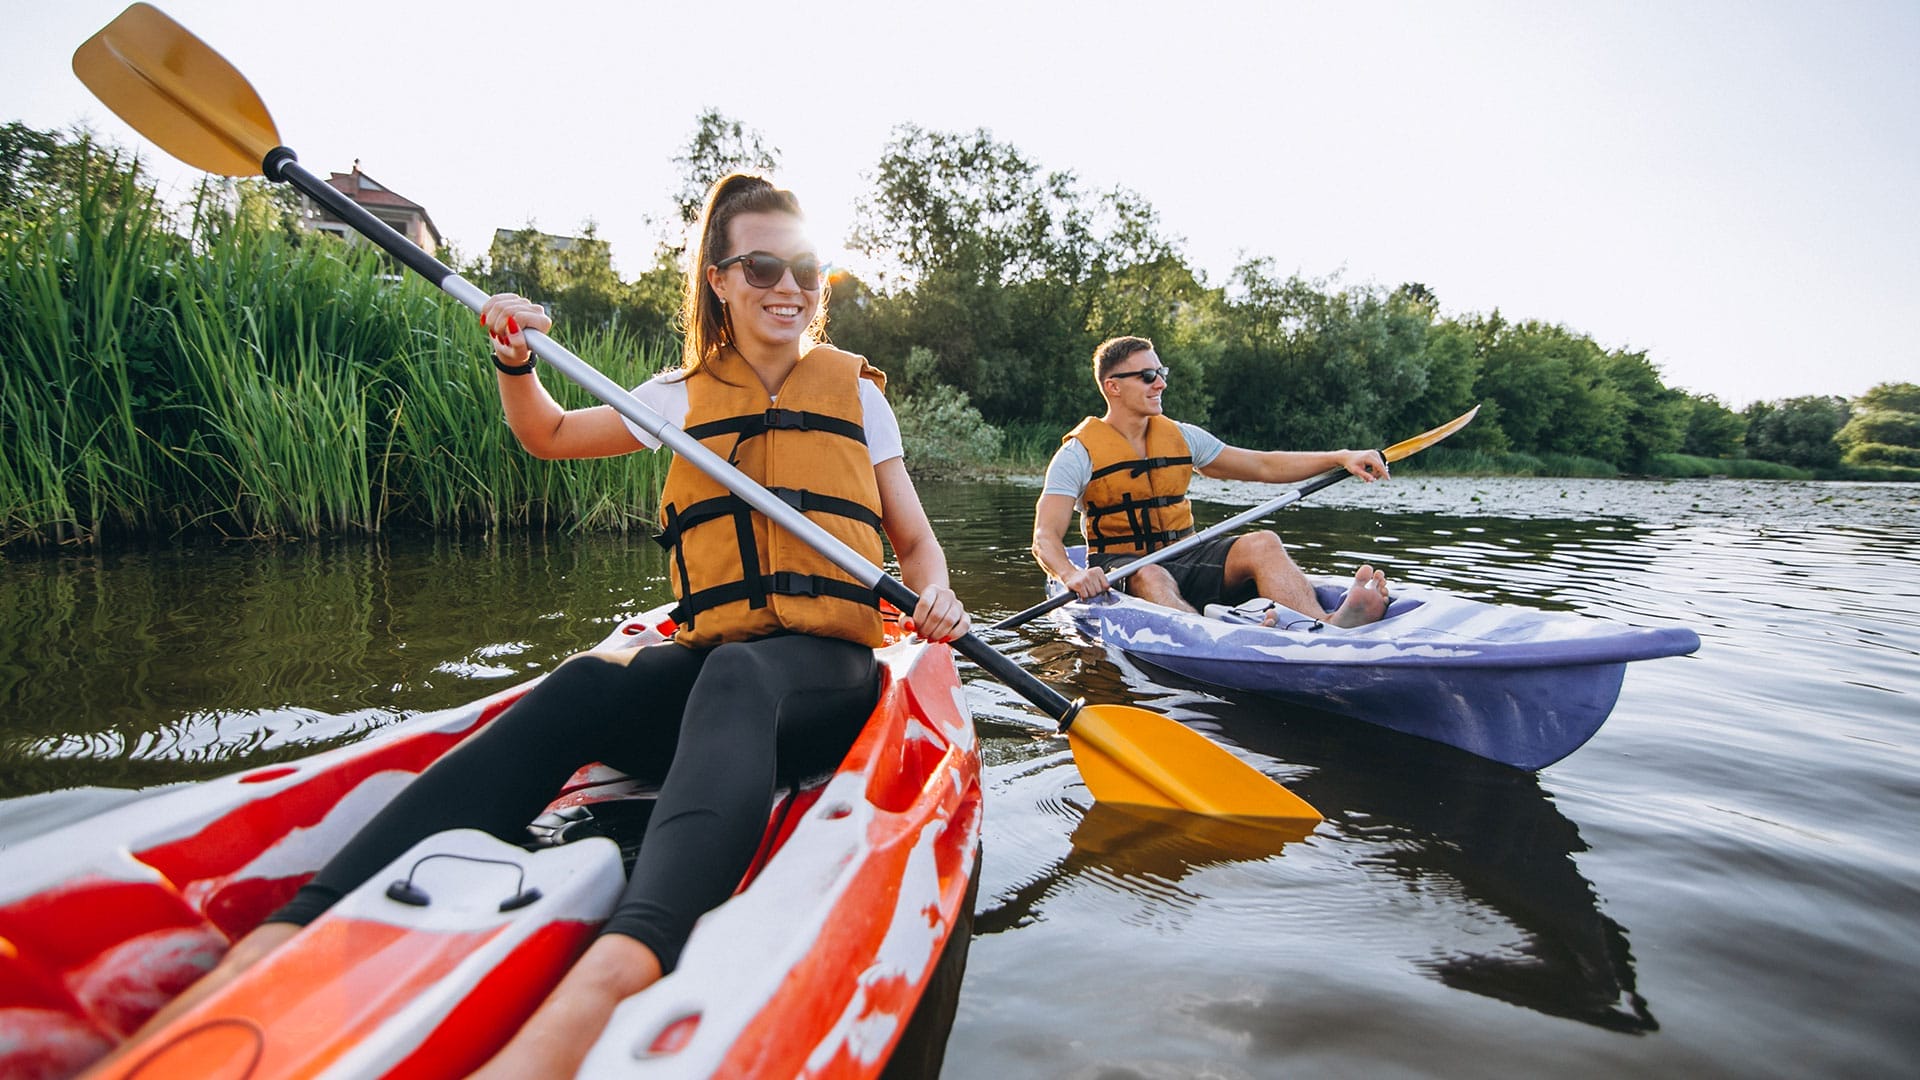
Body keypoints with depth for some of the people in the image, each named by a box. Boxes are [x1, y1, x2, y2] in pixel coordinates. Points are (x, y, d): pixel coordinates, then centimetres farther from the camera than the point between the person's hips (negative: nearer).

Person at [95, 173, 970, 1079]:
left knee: (736, 676, -39)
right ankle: (290, 934, -46)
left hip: (828, 668, -2)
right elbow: (548, 437, 24)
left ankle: (614, 973, -65)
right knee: (584, 686, -31)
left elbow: (917, 542, 13)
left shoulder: (856, 391, 12)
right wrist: (515, 363, 3)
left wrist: (935, 594, -10)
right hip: (709, 667, 3)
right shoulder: (686, 393, 16)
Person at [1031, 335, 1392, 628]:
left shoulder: (1180, 437, 11)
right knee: (1150, 577, -39)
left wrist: (1340, 458, 3)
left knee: (1261, 544, -23)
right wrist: (1071, 575, -38)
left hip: (1183, 559, 5)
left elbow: (1264, 466, 15)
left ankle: (1329, 628, -49)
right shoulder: (1079, 453, -5)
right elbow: (1045, 538, -15)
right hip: (1123, 567, -4)